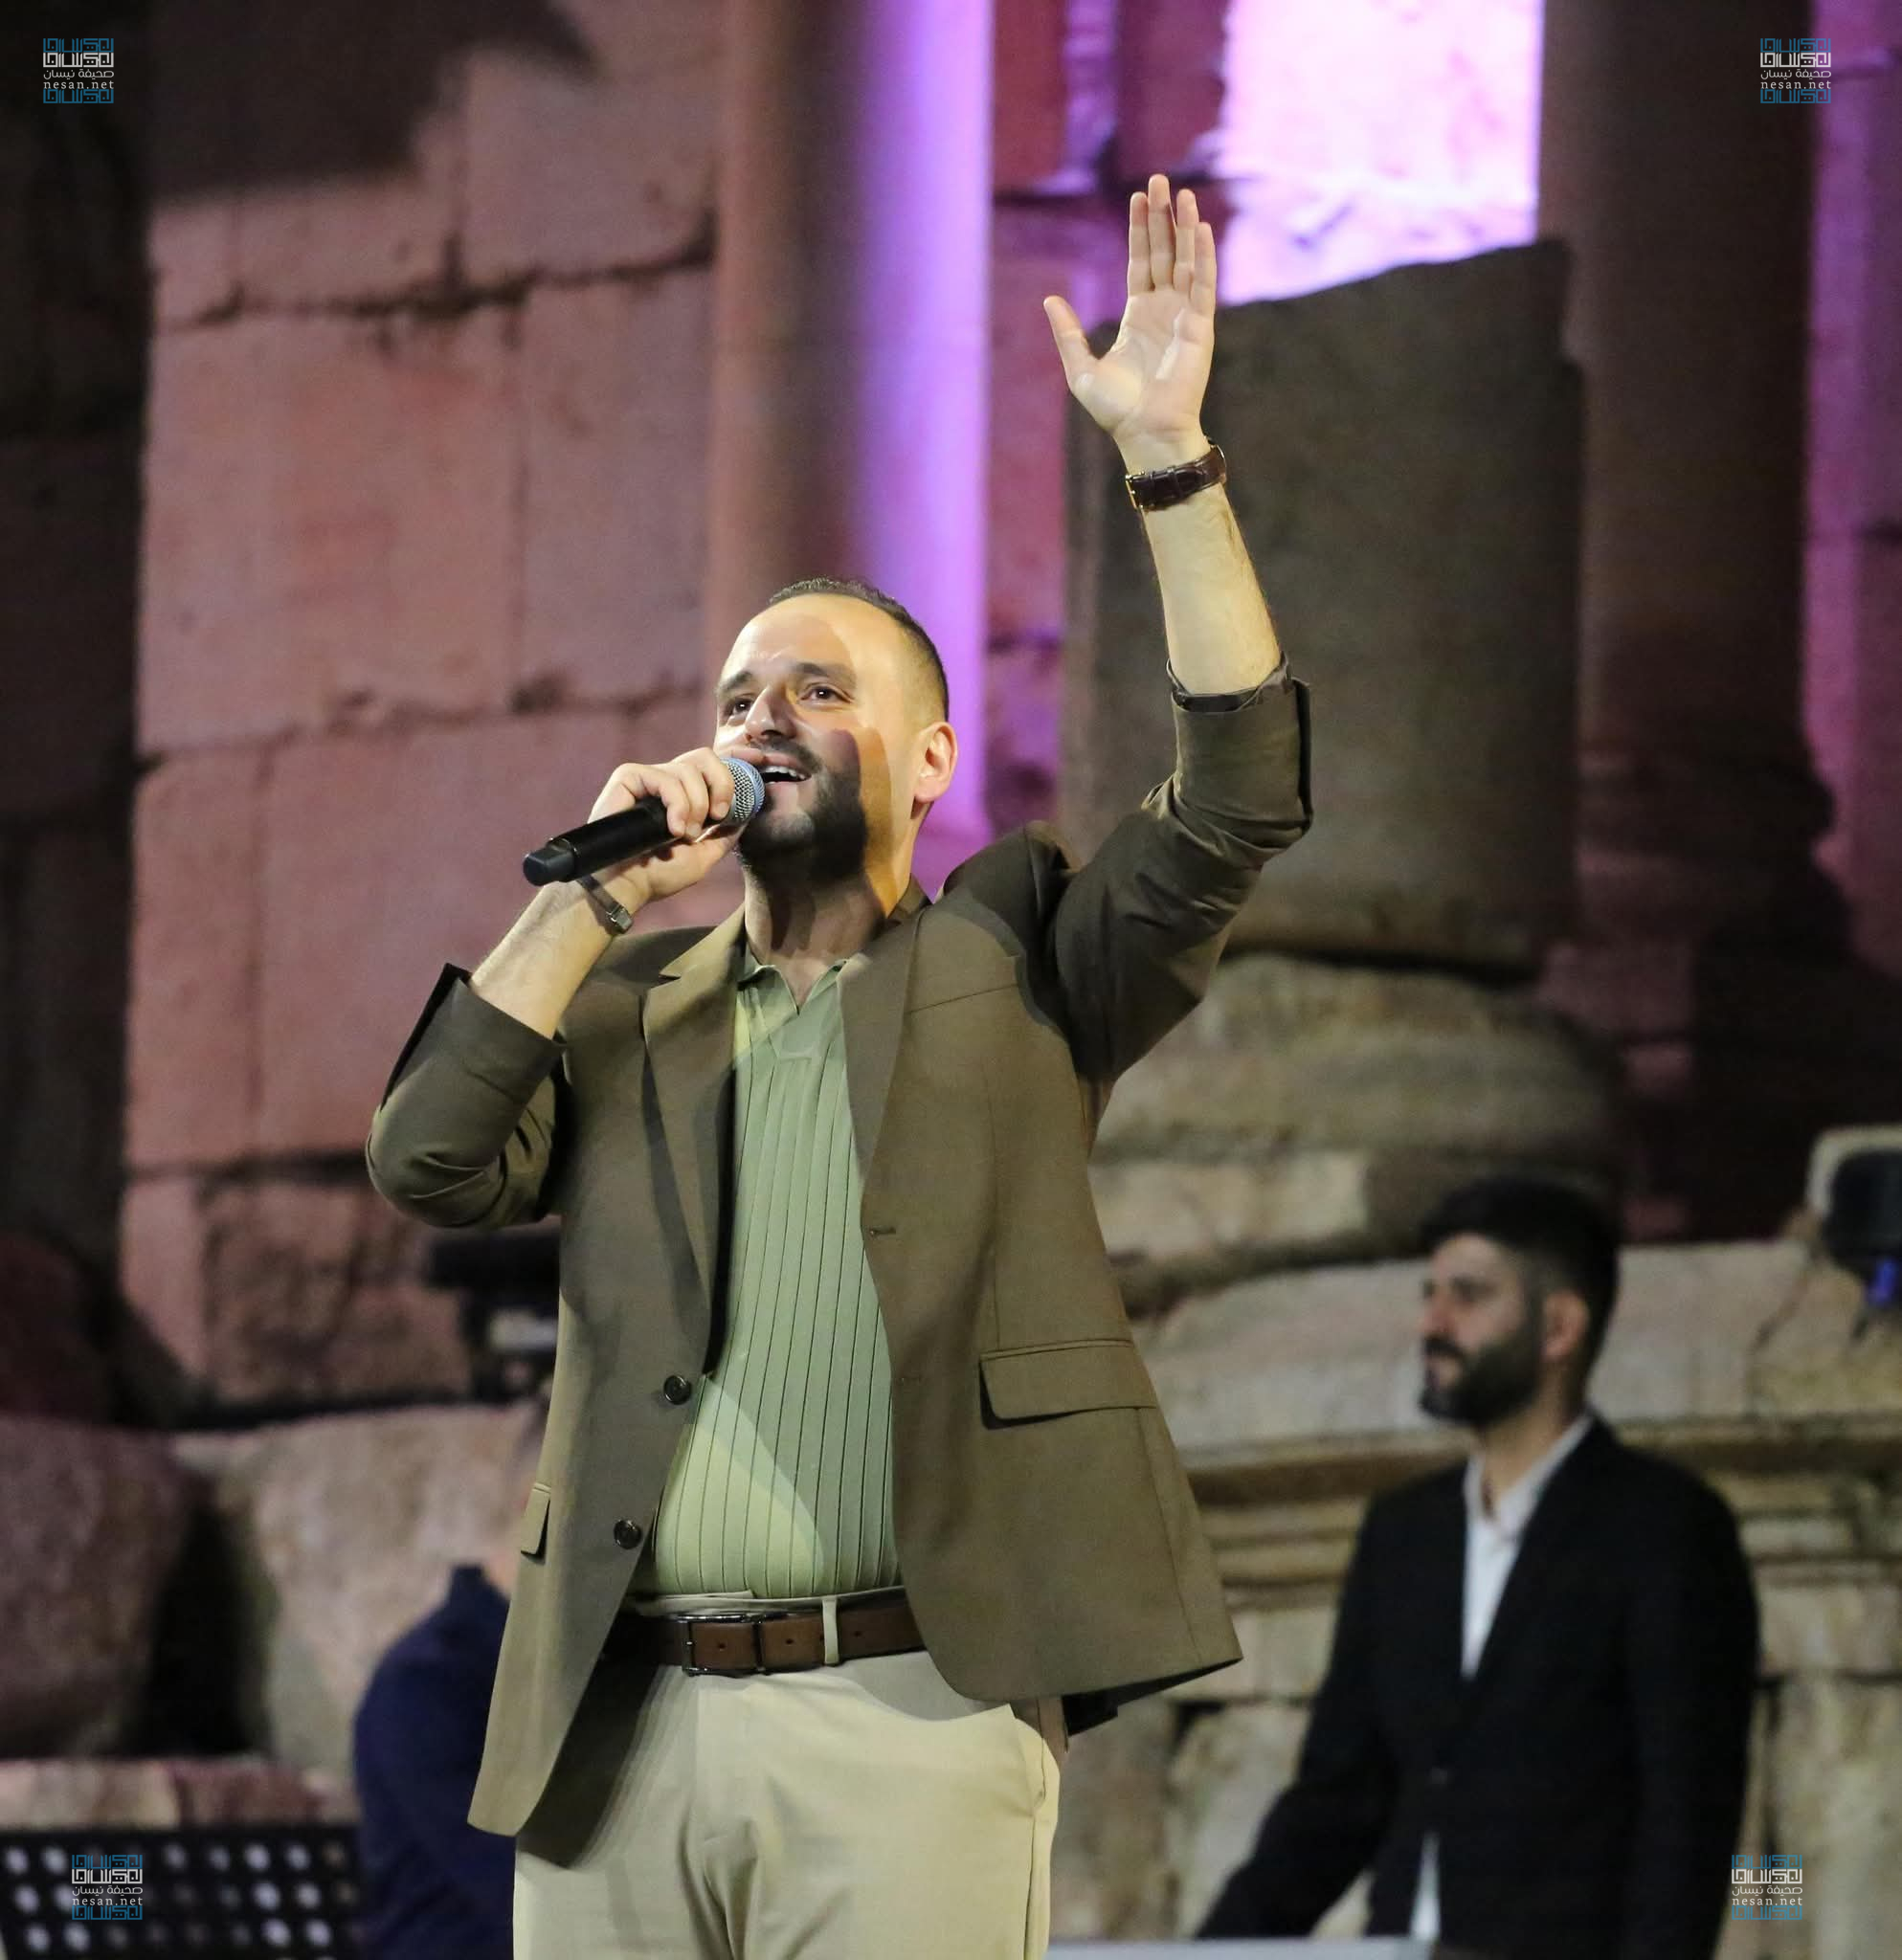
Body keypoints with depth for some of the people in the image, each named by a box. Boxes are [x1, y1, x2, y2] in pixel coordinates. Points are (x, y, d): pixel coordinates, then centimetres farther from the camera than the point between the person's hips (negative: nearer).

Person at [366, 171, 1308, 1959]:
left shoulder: (1012, 966, 13)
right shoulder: (619, 1004, 20)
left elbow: (1237, 802, -1)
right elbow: (427, 1162, 4)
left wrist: (1167, 457, -7)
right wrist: (596, 892, 1)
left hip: (907, 1720, -3)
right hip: (617, 1730, 3)